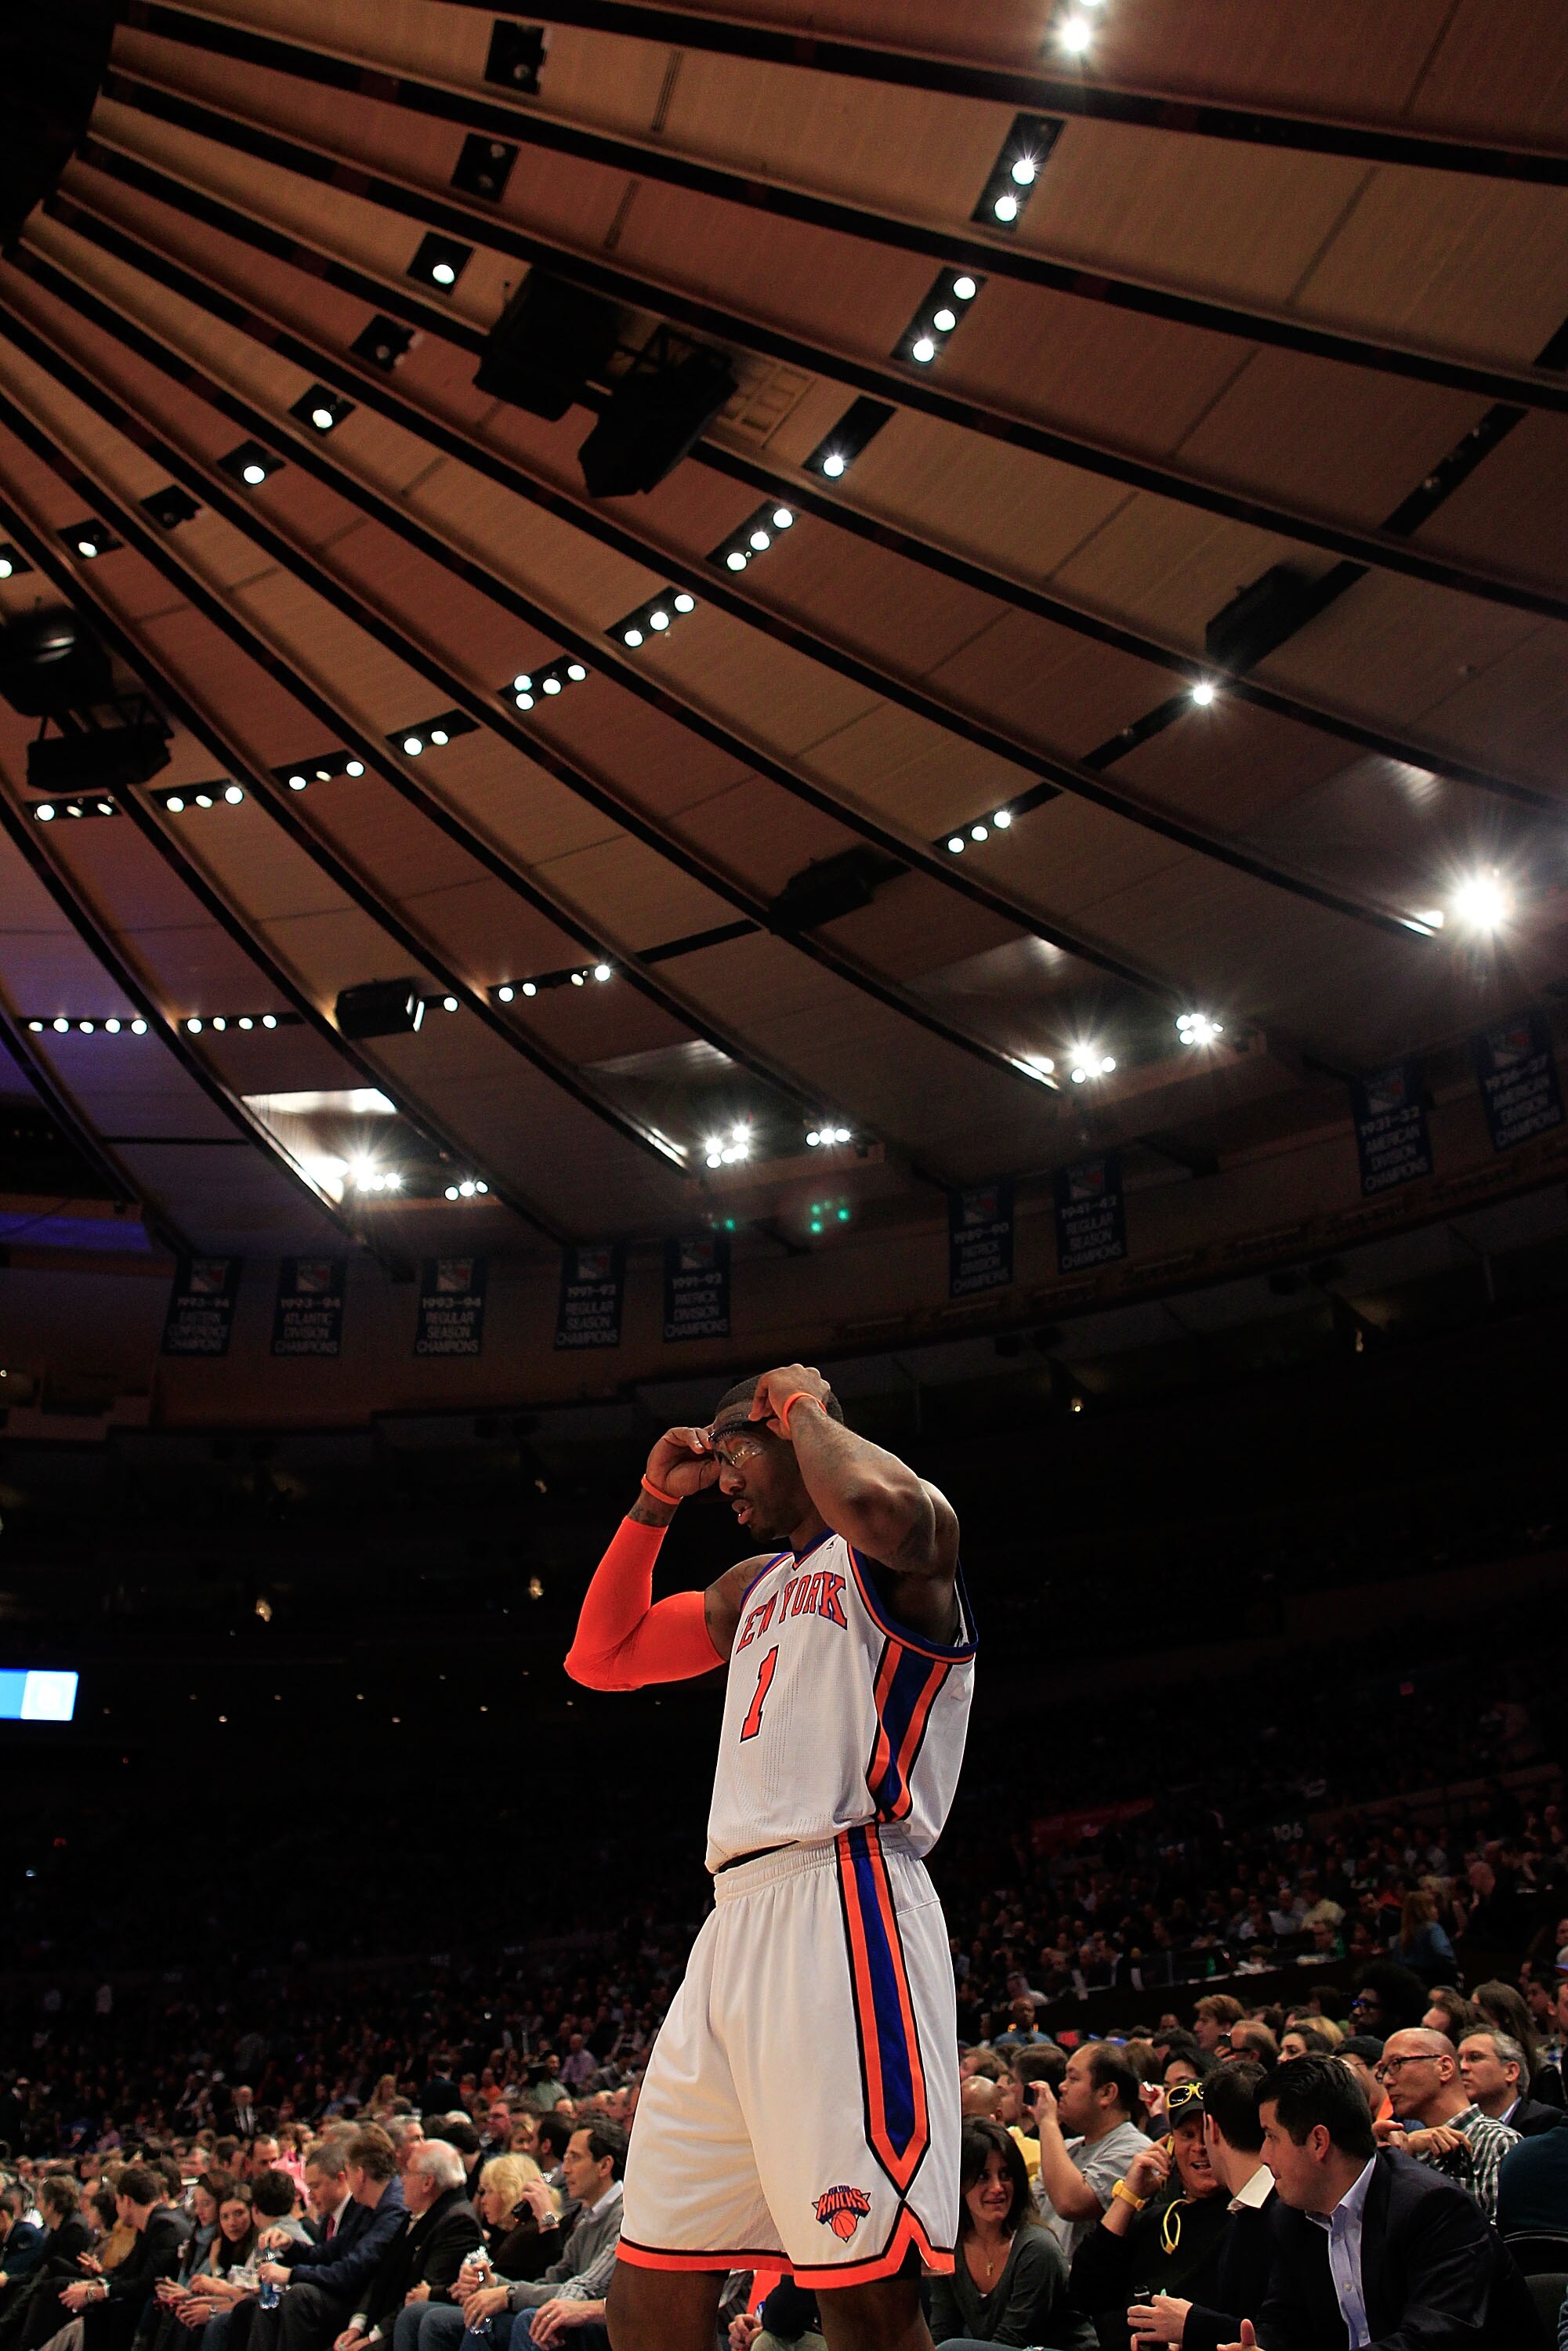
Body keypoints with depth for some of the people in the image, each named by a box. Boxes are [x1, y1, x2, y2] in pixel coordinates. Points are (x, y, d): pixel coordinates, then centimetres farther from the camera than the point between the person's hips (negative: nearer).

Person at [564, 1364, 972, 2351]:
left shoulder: (910, 1541, 1)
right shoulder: (755, 1585, 26)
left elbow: (878, 1509, -26)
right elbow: (600, 1657, 30)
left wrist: (802, 1404, -6)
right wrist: (656, 1501, 23)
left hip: (846, 1907, -9)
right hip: (738, 1919, 9)